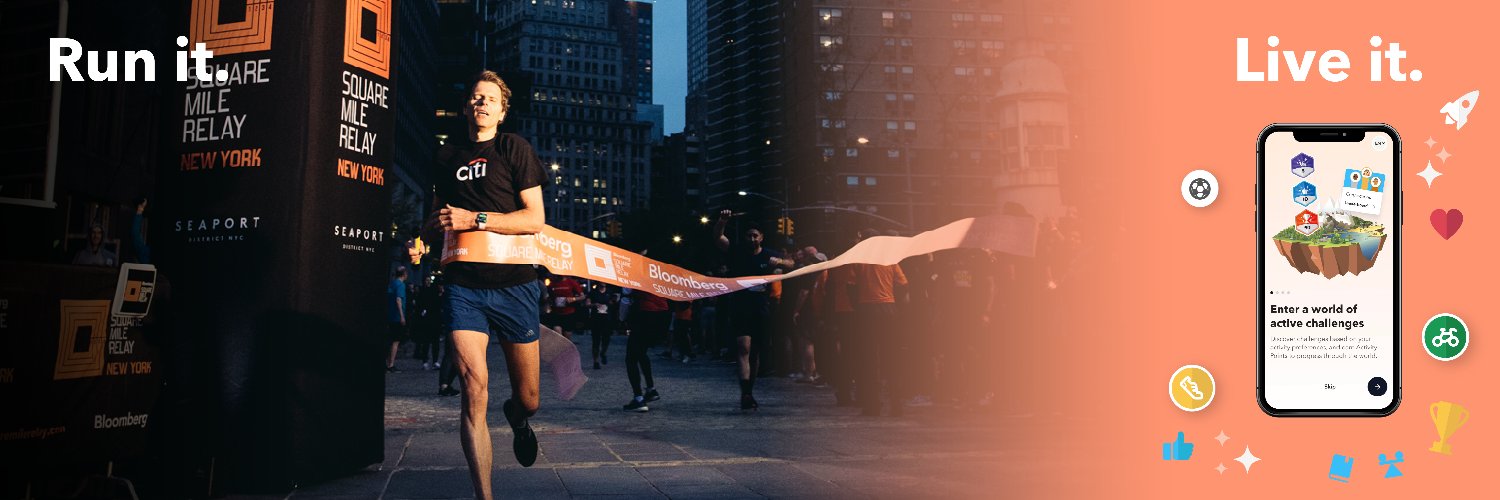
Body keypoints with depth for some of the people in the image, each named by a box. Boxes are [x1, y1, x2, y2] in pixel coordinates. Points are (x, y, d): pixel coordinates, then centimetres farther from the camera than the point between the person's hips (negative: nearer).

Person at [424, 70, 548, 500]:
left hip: (514, 284, -2)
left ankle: (517, 417, 45)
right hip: (463, 284, 2)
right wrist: (435, 226, 4)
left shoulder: (514, 148, 4)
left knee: (528, 398, 7)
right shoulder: (447, 156, 16)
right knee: (474, 389, -14)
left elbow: (535, 219, -4)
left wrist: (474, 219, -14)